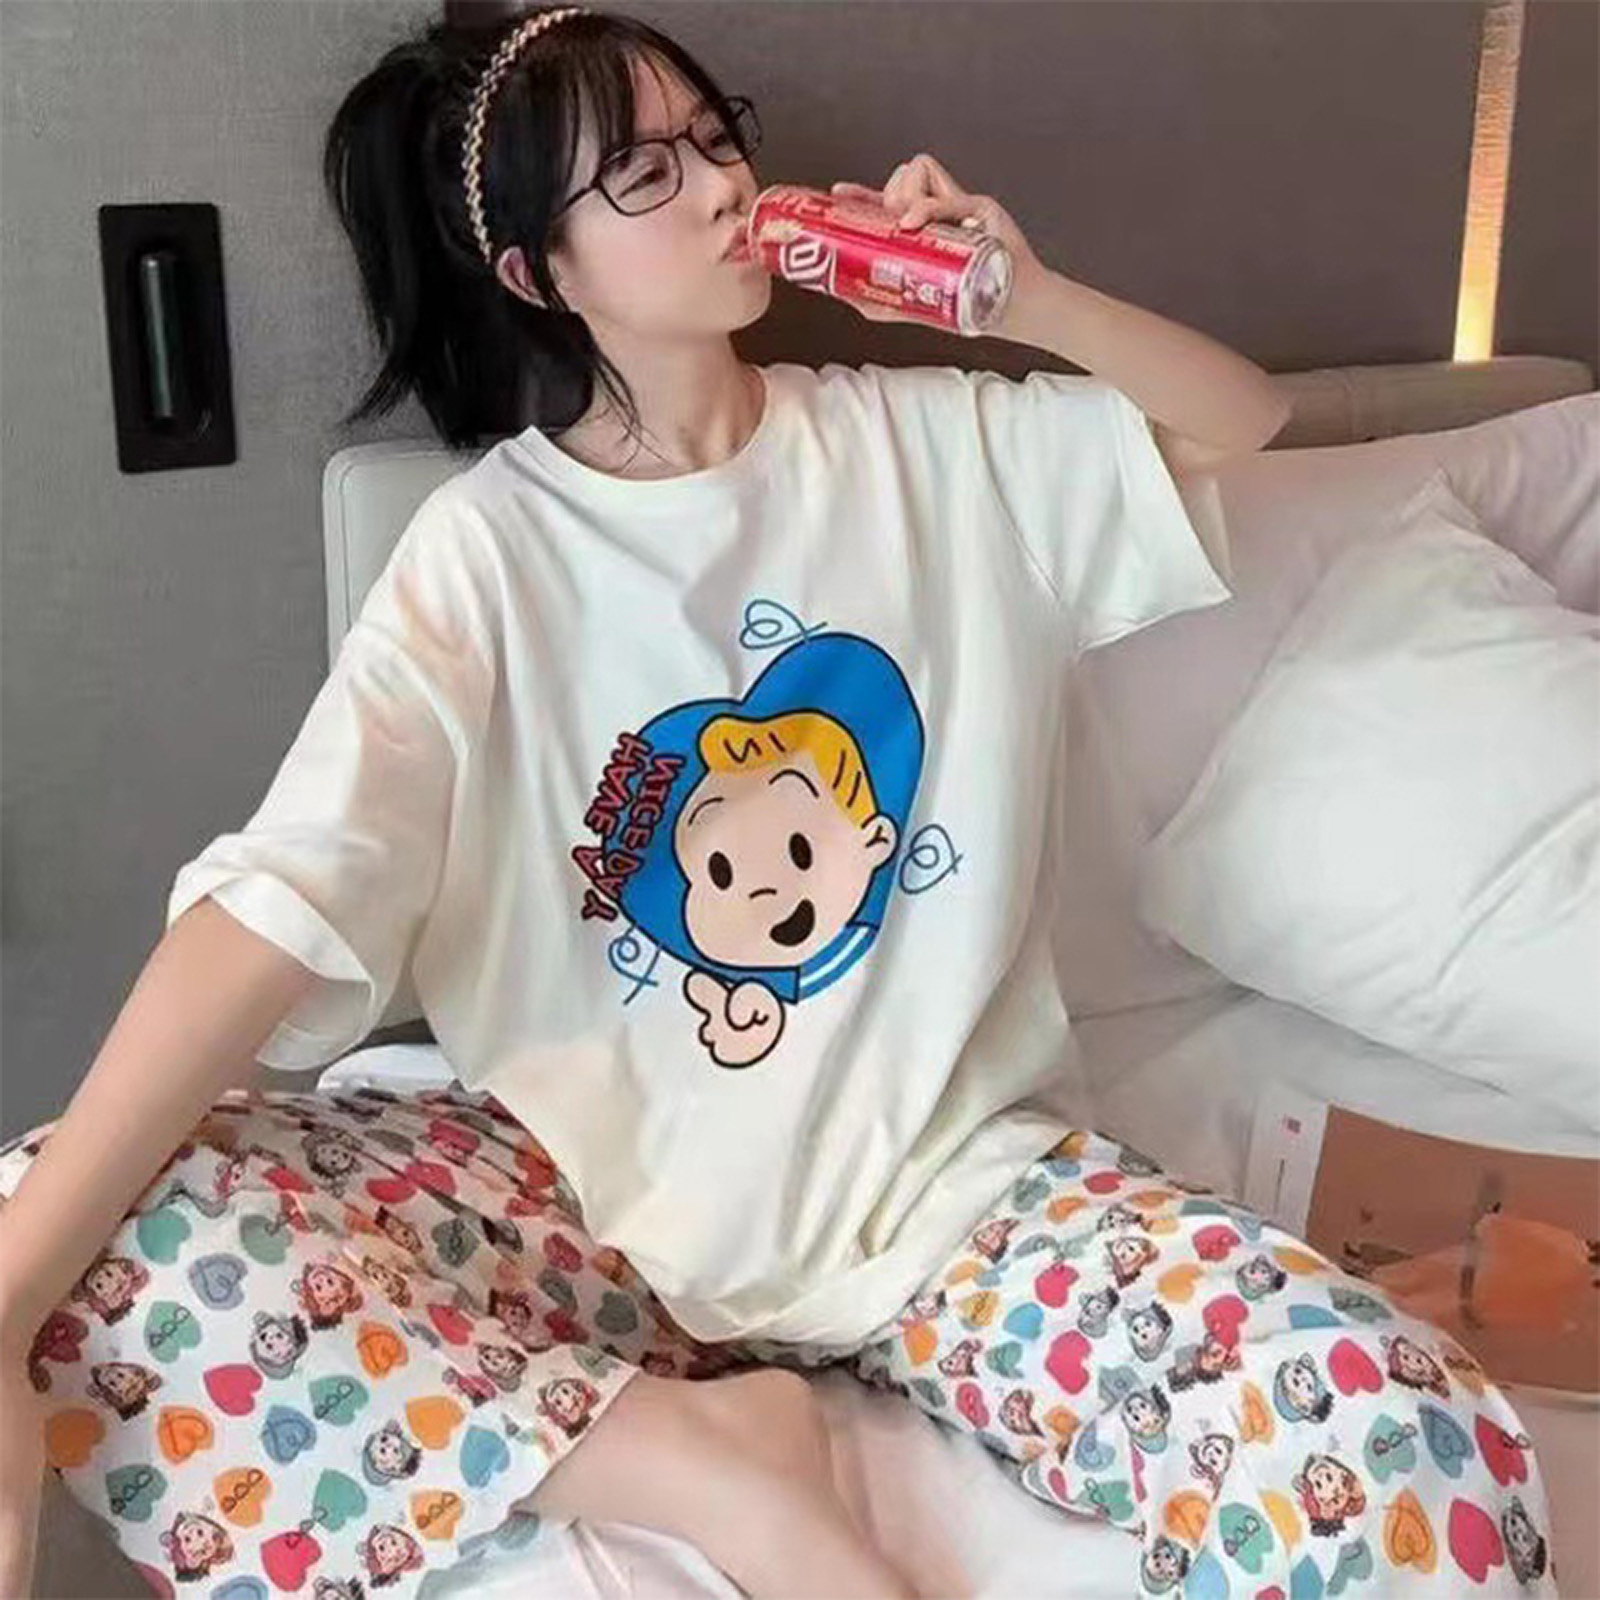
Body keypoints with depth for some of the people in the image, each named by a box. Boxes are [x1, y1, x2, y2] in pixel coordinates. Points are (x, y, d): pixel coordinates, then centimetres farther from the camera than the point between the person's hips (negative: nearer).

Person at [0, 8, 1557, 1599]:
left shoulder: (934, 443, 4)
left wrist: (1024, 295, -4)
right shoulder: (486, 548, -7)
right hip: (602, 1199, 0)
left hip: (955, 1174, 1)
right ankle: (694, 1467, -15)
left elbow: (1241, 418, 16)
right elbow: (275, 910, -20)